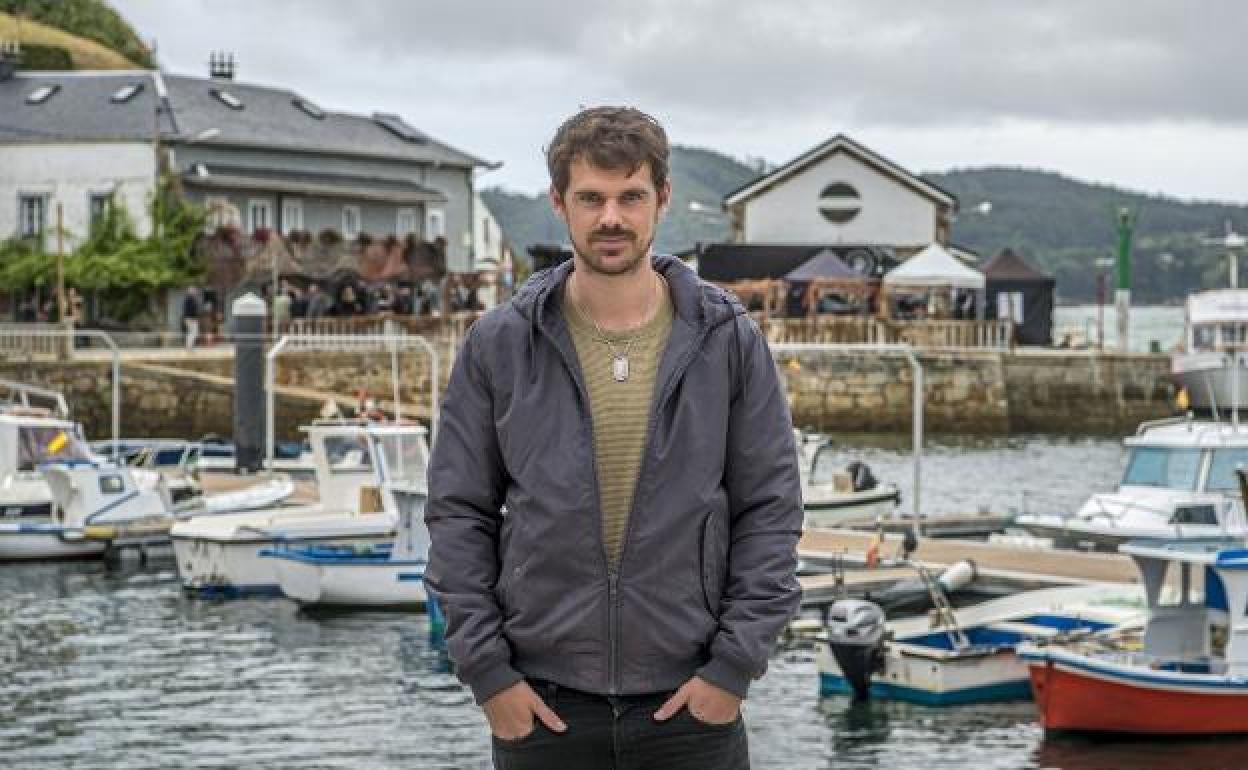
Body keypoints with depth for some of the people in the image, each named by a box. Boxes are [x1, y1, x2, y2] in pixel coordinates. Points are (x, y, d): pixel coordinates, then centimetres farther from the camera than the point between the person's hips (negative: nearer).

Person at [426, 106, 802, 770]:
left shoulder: (729, 341, 1)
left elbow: (770, 510, 2)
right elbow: (458, 514, 3)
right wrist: (486, 669, -4)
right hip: (541, 705, 1)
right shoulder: (498, 345, 1)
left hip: (690, 701, 0)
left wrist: (736, 663, -5)